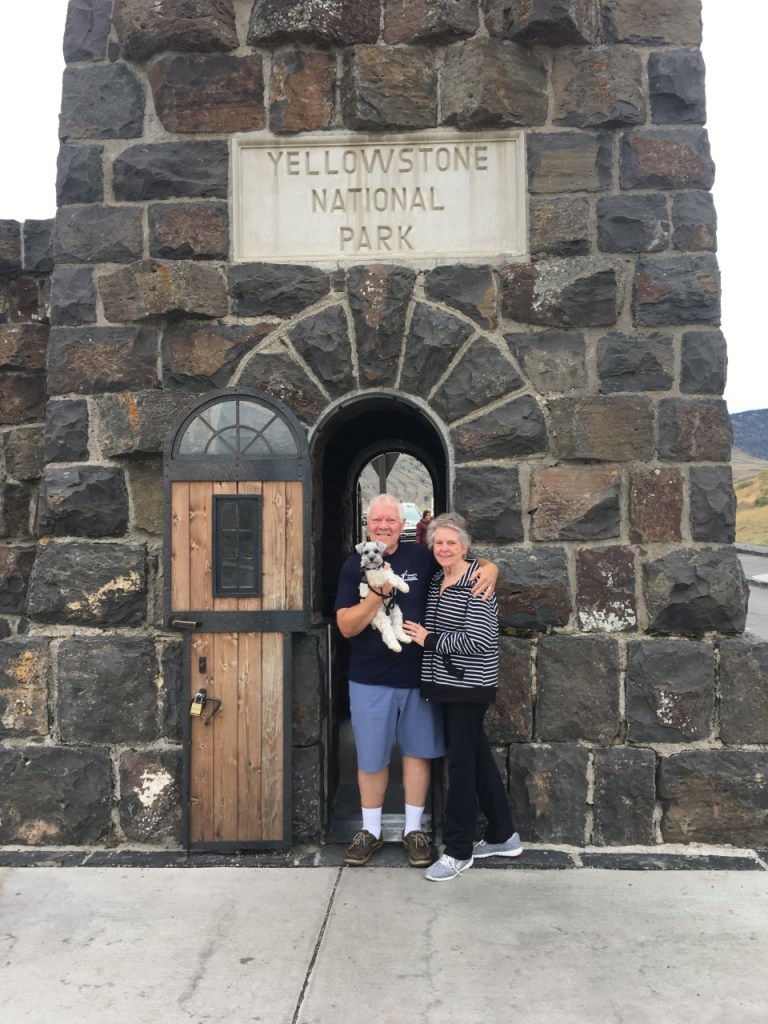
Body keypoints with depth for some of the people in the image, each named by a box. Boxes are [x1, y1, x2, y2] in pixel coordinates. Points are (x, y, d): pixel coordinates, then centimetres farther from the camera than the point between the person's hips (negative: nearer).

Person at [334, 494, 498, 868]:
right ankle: (371, 831, 28)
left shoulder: (421, 557, -1)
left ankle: (414, 829, 27)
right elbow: (346, 626, -10)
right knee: (371, 757, 10)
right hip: (370, 679, 0)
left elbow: (476, 564, 5)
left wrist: (489, 570, -19)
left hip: (418, 675, 1)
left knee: (416, 752, 11)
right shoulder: (354, 566, -3)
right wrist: (379, 593, -23)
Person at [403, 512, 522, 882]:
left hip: (468, 685, -8)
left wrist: (429, 640, -15)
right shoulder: (436, 580, 9)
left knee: (461, 762, -1)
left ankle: (458, 850, 12)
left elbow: (478, 639, -22)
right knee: (478, 755, 16)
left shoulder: (477, 582, -14)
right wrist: (422, 635, 6)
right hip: (446, 683, 8)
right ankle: (503, 835, 29)